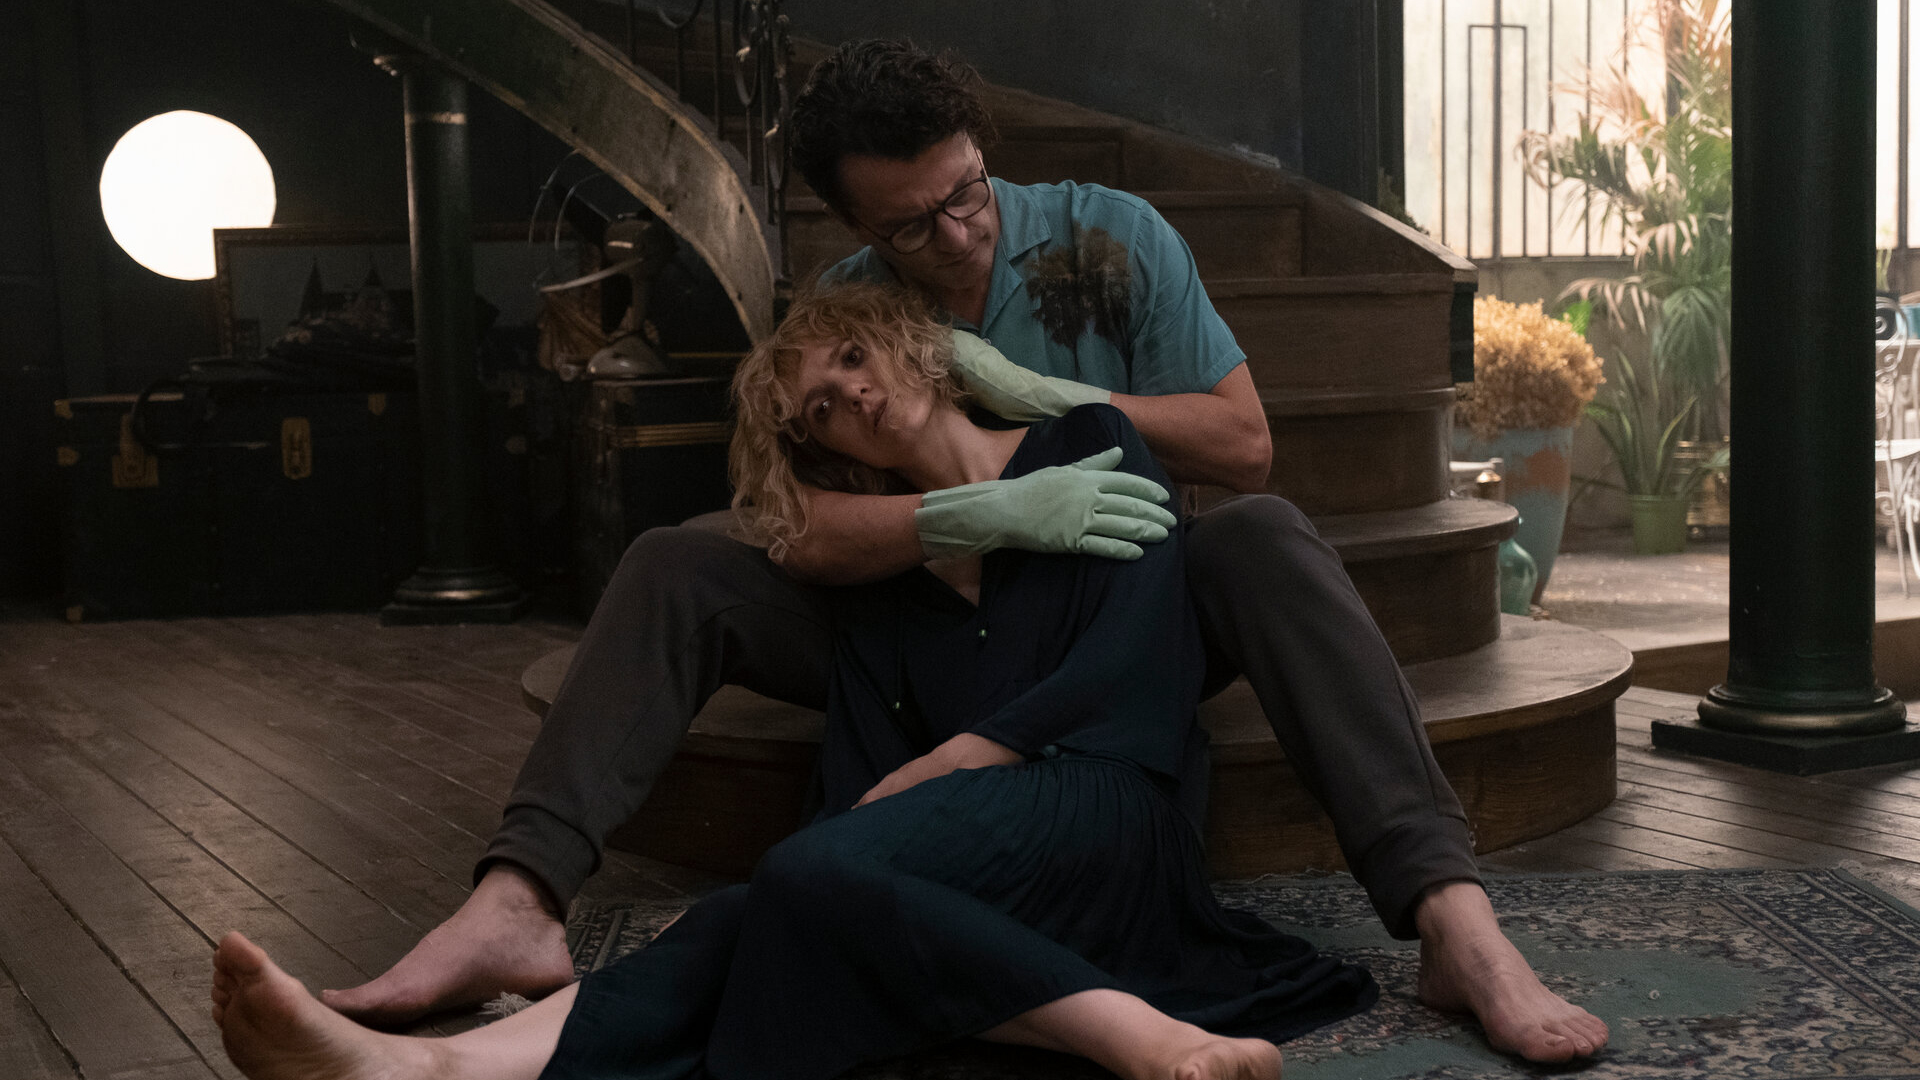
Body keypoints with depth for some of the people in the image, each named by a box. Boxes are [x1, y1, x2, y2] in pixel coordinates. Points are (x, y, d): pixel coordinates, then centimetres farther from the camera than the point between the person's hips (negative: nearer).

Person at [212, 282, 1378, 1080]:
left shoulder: (1089, 448, 11)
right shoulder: (871, 577, 22)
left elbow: (1128, 666, -3)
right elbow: (864, 780, 10)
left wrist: (935, 771, -6)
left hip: (1108, 808, -3)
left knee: (822, 872, -31)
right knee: (769, 914, -28)